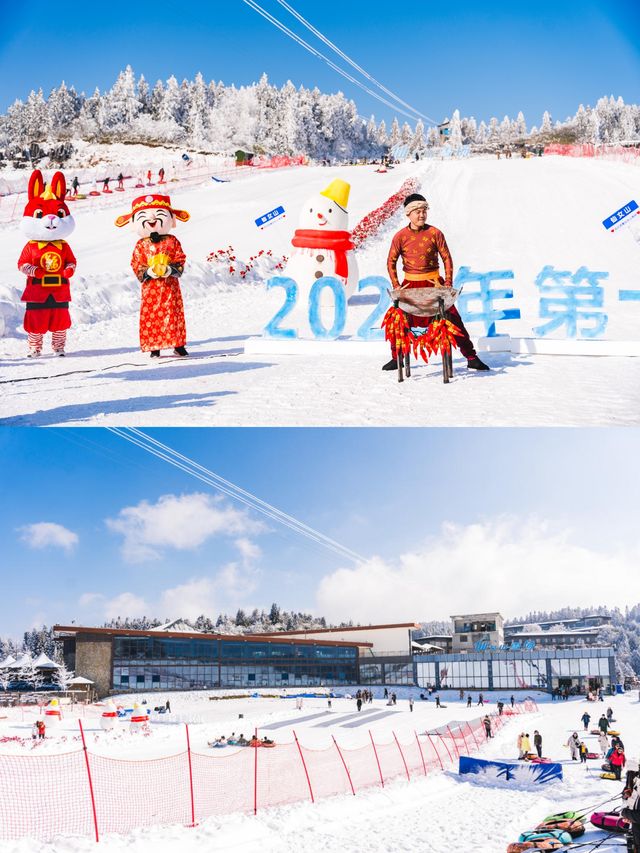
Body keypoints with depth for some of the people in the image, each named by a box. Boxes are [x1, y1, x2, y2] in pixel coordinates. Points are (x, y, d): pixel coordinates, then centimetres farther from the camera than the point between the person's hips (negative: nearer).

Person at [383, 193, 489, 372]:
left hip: (434, 283, -1)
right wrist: (396, 286, -3)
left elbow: (447, 258, 1)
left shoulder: (435, 233, -3)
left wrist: (448, 284, -7)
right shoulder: (400, 236, -2)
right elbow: (391, 262, 5)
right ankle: (396, 358, 19)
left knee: (453, 318, -4)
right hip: (410, 285, 1)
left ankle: (471, 357, 3)